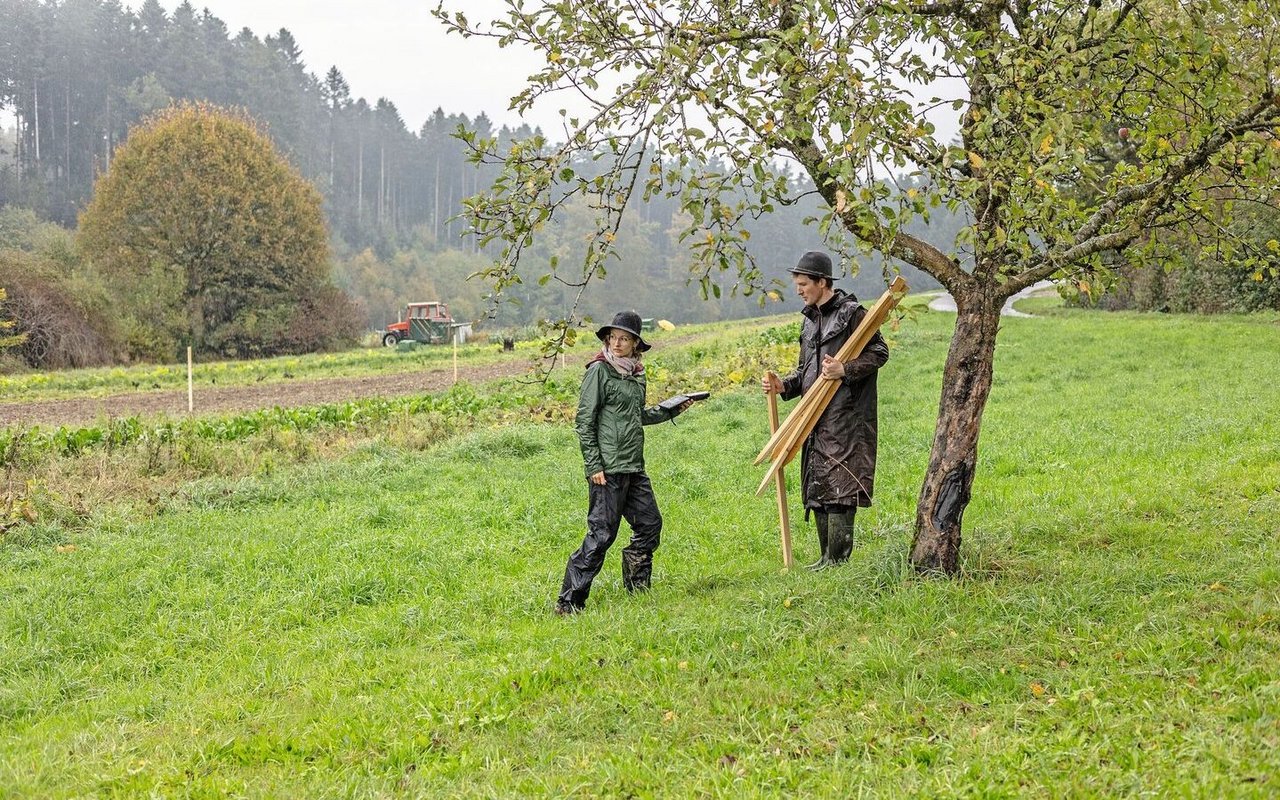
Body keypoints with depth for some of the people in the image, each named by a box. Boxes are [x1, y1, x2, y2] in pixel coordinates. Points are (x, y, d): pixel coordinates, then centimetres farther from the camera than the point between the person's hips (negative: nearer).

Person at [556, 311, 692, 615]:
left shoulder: (637, 374, 13)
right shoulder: (599, 370, -8)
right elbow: (584, 421, -11)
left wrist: (671, 410, 21)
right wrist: (593, 466, -15)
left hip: (634, 467, 8)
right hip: (607, 468, -8)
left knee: (649, 524, 13)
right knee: (602, 533, -9)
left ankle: (637, 590, 28)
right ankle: (569, 601, -4)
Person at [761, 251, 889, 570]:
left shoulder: (852, 313, -7)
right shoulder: (810, 319, 18)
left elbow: (879, 352, -8)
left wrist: (845, 370, -21)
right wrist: (783, 385, 6)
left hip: (845, 418, -9)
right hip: (816, 420, 9)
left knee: (838, 487, -10)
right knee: (817, 489, 9)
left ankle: (837, 559, -7)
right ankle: (828, 558, 17)